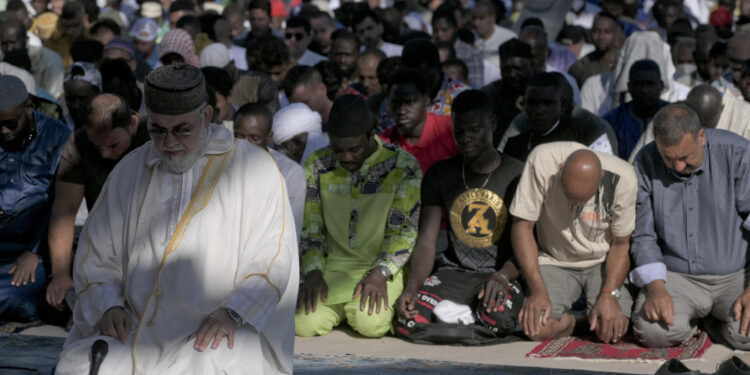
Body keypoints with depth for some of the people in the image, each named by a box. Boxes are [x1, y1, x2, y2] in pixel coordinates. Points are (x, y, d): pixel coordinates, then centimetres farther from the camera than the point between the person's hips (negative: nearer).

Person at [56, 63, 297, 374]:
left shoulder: (256, 169, 5)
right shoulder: (129, 171, 15)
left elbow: (274, 259, -2)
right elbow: (95, 258, 15)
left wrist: (233, 312, -17)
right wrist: (109, 307, -4)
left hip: (212, 337, -2)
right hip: (136, 333, 3)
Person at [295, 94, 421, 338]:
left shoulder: (402, 167, -4)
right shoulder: (317, 166, 5)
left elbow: (404, 229, -6)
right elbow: (309, 227, 8)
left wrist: (380, 273, -19)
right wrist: (313, 272, -7)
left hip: (384, 266, -3)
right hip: (335, 266, 3)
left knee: (370, 322, -31)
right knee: (305, 323, -23)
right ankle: (343, 307, 11)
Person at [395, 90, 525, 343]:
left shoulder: (517, 175, 1)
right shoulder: (440, 175, 9)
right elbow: (426, 242, 3)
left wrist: (502, 277, -25)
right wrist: (413, 286, -17)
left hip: (502, 273, -3)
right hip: (453, 272, 3)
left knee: (499, 317, -39)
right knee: (408, 320, -27)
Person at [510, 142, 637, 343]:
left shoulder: (622, 178, -21)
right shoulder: (542, 161, -24)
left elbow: (621, 244, -8)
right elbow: (522, 226, -16)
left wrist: (609, 294, -23)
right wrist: (538, 290, -24)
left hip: (602, 262, 1)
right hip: (554, 261, 0)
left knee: (612, 329, -23)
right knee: (538, 329, -25)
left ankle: (593, 318, 14)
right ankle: (568, 321, 11)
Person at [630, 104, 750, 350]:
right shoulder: (646, 163, -1)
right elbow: (643, 235, 2)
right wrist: (655, 287, -15)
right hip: (675, 276, 1)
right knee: (654, 332, -29)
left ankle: (714, 320, 10)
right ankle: (691, 317, 10)